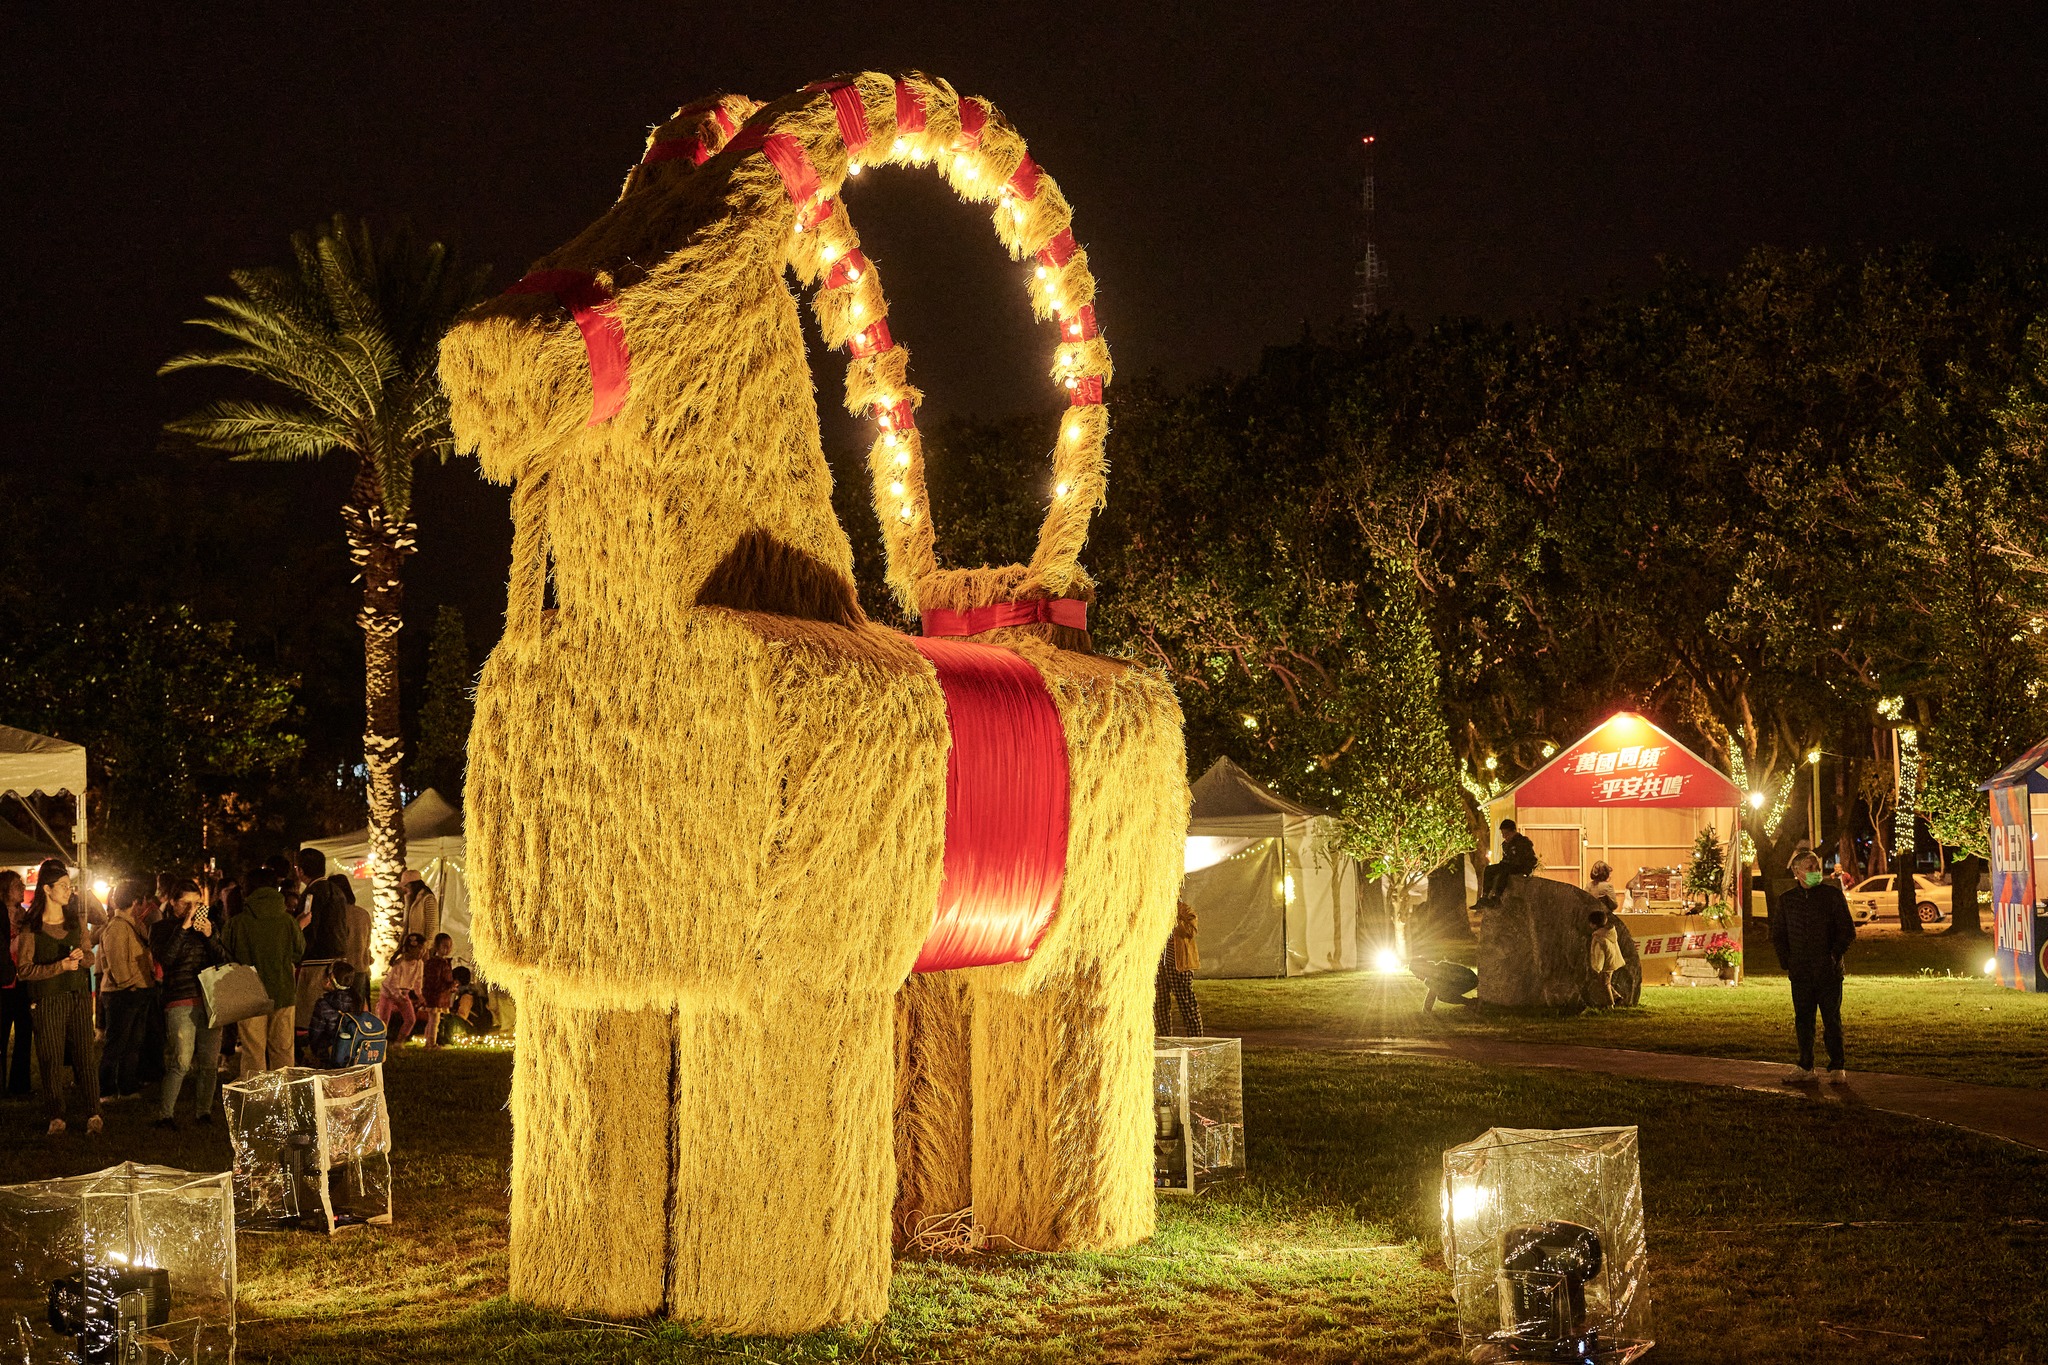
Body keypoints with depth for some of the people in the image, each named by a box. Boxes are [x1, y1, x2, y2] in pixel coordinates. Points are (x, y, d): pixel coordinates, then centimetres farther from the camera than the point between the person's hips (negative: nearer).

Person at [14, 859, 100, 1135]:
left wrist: (81, 956, -8)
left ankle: (93, 1113, 0)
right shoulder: (31, 927, -4)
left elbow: (89, 956, 15)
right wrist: (59, 966, -18)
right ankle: (56, 1116, 7)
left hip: (79, 995, 3)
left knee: (85, 1053, -2)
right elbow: (25, 968, -8)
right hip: (48, 1000, -3)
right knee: (51, 1058, -1)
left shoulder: (76, 920, 10)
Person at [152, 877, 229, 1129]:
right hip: (181, 1001, -4)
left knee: (210, 1061, 3)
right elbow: (165, 959, -14)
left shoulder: (207, 924, 15)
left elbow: (224, 959, 8)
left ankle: (203, 1111, 14)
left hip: (210, 1000, 5)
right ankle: (164, 1114, -4)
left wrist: (209, 936, -8)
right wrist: (184, 927, -16)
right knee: (182, 1061, -13)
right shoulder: (163, 928, 3)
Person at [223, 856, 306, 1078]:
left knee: (253, 1053, 3)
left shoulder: (237, 923, -8)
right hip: (284, 993, 2)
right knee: (282, 1050, 11)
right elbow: (299, 953, 10)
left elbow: (227, 959, 2)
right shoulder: (288, 921, -4)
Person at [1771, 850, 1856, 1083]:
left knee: (1832, 1020, -1)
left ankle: (1837, 1068, 7)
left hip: (1829, 972, -3)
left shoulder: (1833, 895, 1)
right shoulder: (1786, 900, 9)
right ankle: (1806, 1069, 14)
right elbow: (1777, 935, 15)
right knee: (1802, 1020, 6)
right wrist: (1786, 963, 4)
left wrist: (1834, 957, -9)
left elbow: (1848, 931, 2)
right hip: (1800, 973, 3)